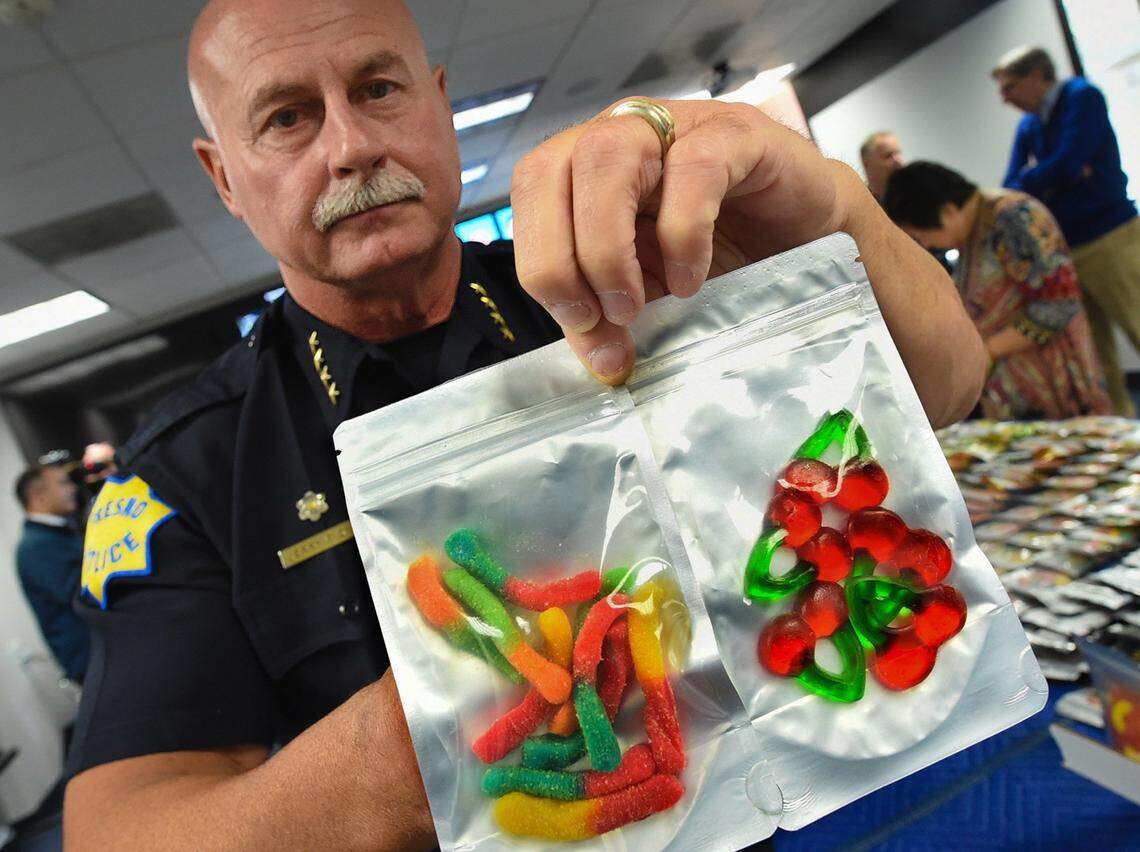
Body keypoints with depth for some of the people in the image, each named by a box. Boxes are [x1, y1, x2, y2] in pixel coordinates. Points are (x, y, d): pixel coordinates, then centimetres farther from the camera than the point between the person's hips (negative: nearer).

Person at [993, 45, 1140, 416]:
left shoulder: (1081, 96, -5)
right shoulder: (1027, 127, 14)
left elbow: (1069, 163, -17)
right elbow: (1011, 190, 6)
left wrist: (1028, 181, -2)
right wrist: (1051, 178, -10)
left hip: (1109, 239, -7)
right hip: (1064, 249, 7)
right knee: (1096, 355, 9)